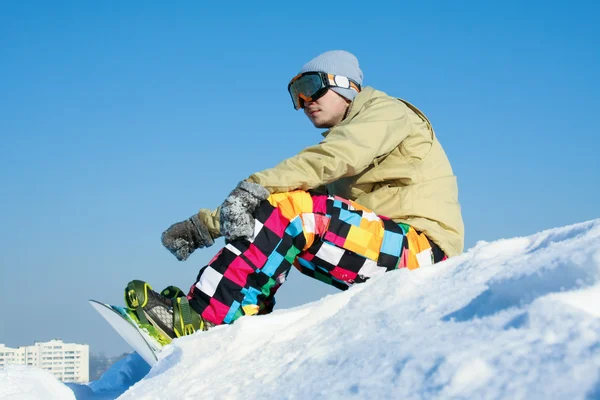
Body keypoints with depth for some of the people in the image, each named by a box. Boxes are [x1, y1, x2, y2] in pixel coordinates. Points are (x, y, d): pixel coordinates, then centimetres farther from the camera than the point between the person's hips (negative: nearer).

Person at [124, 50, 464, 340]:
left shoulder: (387, 111, 2)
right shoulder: (342, 165, 25)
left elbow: (326, 158, -18)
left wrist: (254, 187, -31)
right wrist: (205, 226, 3)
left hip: (424, 248, -8)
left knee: (288, 207, -23)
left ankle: (200, 319, -25)